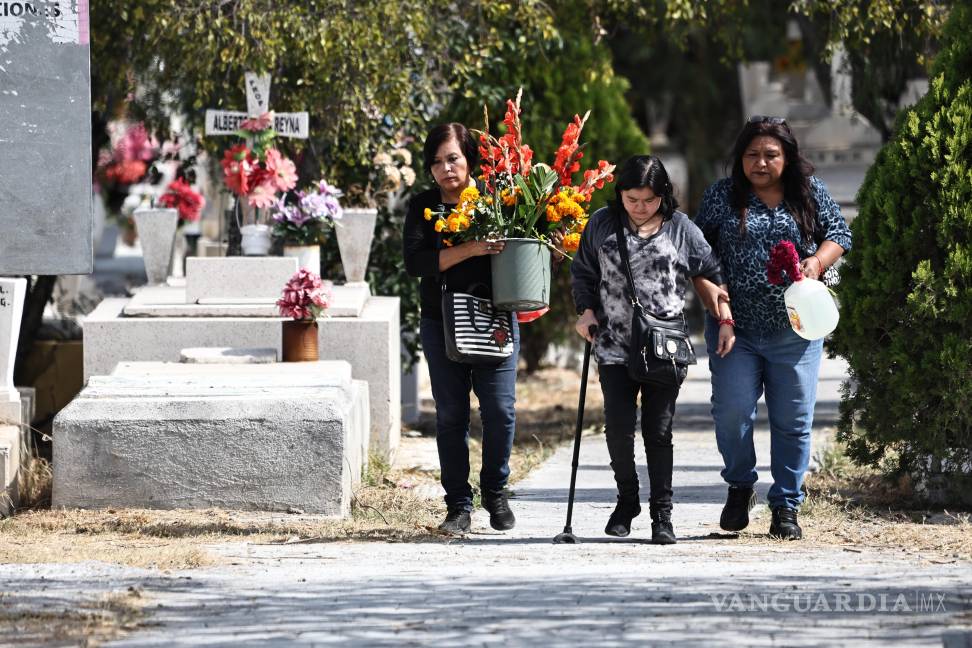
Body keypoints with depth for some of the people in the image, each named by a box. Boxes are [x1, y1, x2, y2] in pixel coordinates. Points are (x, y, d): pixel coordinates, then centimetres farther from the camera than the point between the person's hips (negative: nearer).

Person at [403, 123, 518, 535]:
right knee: (450, 416, 3)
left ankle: (495, 493, 17)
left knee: (500, 411, -5)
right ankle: (458, 506, 11)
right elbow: (415, 261, -12)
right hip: (442, 325, 1)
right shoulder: (423, 207, 2)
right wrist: (471, 249, -21)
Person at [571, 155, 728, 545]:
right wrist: (586, 311, 2)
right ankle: (627, 500, 19)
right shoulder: (602, 225, 6)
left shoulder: (680, 229, 3)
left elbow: (712, 274, 10)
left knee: (658, 431, 0)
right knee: (618, 427, -3)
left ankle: (662, 513, 7)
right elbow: (582, 272, 16)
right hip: (615, 348, 1)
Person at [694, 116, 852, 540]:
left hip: (794, 330, 0)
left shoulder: (810, 192, 6)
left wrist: (817, 262, -9)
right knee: (732, 412, -8)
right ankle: (739, 487, 17)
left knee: (793, 420, 1)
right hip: (734, 328, 0)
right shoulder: (722, 196, 4)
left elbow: (838, 233, 11)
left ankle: (786, 506, 12)